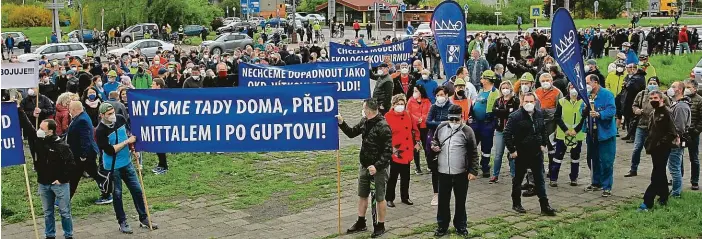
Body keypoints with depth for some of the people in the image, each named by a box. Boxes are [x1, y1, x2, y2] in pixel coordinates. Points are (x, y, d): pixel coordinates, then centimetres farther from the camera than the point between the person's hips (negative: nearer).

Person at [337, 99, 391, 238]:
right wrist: (342, 123, 2)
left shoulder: (383, 126, -21)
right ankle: (361, 223, 30)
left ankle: (380, 226, 16)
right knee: (362, 195, 16)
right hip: (364, 165, 8)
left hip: (378, 168, -8)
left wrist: (377, 166, -27)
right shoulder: (364, 122, 3)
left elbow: (388, 151, -22)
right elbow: (352, 133, 18)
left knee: (379, 198, 4)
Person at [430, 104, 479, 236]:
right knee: (443, 200, 10)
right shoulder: (441, 127, 2)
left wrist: (473, 171, -9)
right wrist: (434, 146, -5)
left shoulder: (467, 131, -7)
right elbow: (434, 140, 19)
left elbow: (473, 153, -5)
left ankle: (461, 226, 24)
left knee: (460, 201, 10)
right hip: (443, 172, 2)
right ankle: (442, 226, 22)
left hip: (461, 173, -2)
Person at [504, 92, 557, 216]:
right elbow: (507, 134, -14)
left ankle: (544, 206, 9)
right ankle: (516, 204, 23)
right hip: (521, 154, -4)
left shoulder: (539, 114, 3)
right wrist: (512, 150, -15)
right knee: (518, 179, 9)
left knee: (540, 180, 5)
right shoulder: (516, 116, -15)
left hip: (537, 153, 4)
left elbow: (543, 130, 19)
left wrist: (544, 144, 11)